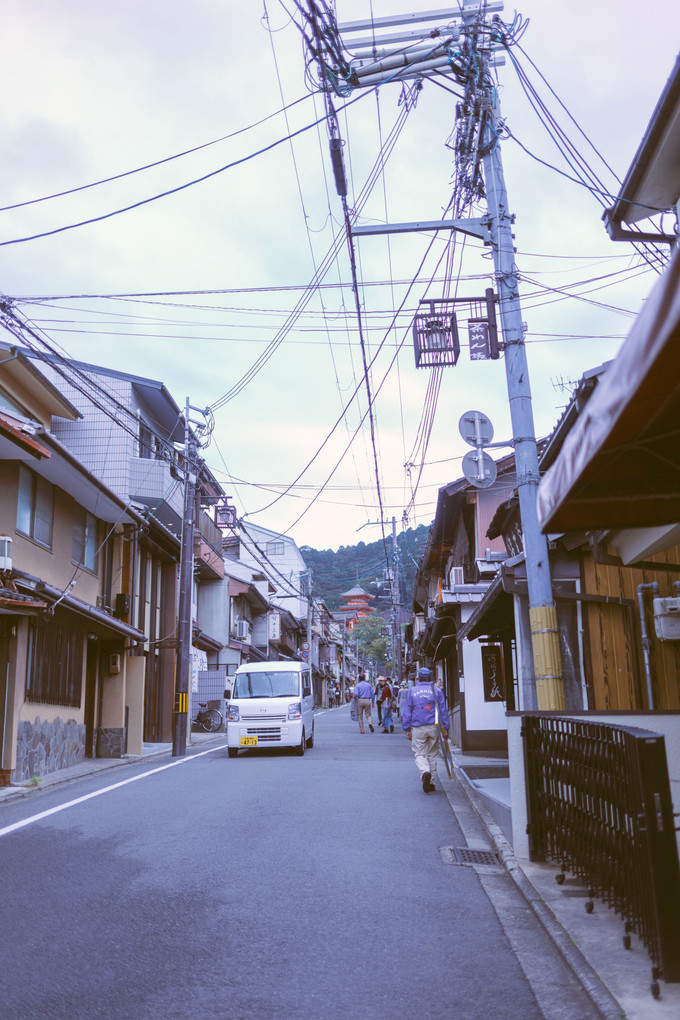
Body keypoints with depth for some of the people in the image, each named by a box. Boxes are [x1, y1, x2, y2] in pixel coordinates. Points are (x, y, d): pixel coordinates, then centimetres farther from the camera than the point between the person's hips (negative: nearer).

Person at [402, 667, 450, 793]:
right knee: (432, 755, 12)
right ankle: (430, 783, 15)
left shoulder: (411, 692, 5)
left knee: (420, 754, 5)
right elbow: (443, 711, 4)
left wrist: (407, 729, 9)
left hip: (418, 728, -1)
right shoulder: (437, 690, 5)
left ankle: (425, 772, -23)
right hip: (433, 727, 1)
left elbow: (407, 712, 5)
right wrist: (445, 729, 7)